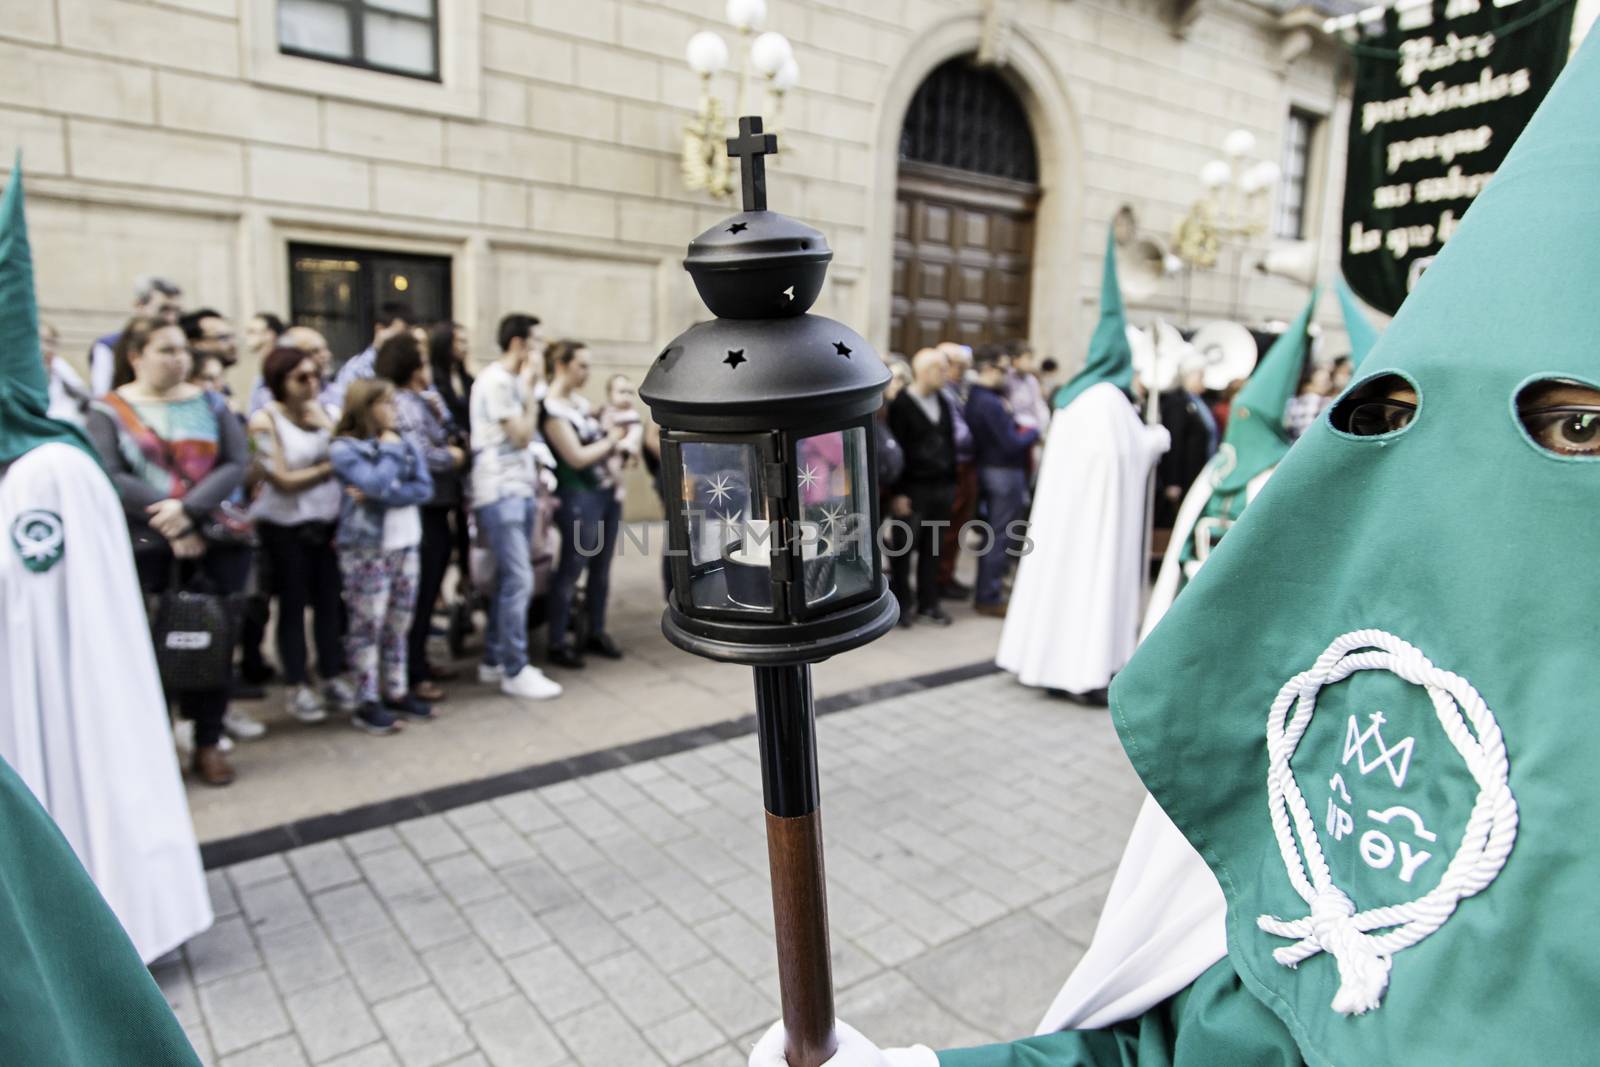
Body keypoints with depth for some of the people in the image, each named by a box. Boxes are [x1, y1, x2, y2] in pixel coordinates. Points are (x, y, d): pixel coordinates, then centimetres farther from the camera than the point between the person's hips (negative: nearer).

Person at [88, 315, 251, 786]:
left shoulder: (209, 403, 9)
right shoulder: (109, 410, 3)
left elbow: (236, 463, -3)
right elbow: (111, 477, -10)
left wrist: (188, 508, -16)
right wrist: (171, 526, -16)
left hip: (215, 542, 2)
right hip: (145, 548, -2)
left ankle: (208, 742, 17)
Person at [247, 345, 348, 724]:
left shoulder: (321, 410, 4)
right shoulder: (265, 420, -9)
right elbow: (283, 480, -13)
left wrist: (325, 425, -11)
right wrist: (329, 468, -10)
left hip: (328, 521, 4)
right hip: (285, 526, -4)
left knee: (330, 600, 7)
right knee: (293, 605, 6)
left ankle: (332, 676, 21)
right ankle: (298, 687, 16)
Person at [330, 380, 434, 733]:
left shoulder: (403, 442, 9)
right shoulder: (343, 448, -6)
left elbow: (424, 487, -2)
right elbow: (376, 483, -20)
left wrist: (378, 496, -14)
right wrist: (388, 451, -6)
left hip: (405, 543, 5)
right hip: (366, 547, -5)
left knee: (398, 624, 11)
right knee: (367, 625, 0)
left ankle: (397, 692, 21)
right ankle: (367, 703, 8)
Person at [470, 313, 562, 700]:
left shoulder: (513, 381, 17)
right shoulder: (495, 380, -12)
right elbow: (522, 435, -16)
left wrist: (535, 482, 12)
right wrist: (529, 385, -10)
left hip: (519, 490, 9)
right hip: (500, 493, -9)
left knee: (509, 579, 12)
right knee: (518, 580, -8)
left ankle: (494, 661, 22)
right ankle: (515, 671, 0)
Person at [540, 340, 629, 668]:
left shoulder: (580, 401, 13)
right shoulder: (550, 409, -13)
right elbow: (577, 457, -17)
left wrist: (618, 448, 1)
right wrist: (612, 439, -7)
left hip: (606, 492, 8)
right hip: (578, 497, -8)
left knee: (601, 568, 12)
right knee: (571, 570, -2)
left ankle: (596, 633, 23)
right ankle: (556, 643, 8)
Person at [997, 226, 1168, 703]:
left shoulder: (1075, 394, 11)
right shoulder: (1109, 399, -17)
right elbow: (1133, 450, -14)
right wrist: (1159, 436, 5)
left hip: (1066, 501, 9)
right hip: (1097, 502, -9)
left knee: (1062, 564, 12)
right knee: (1093, 569, -4)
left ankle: (1049, 655, 20)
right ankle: (1085, 669, -1)